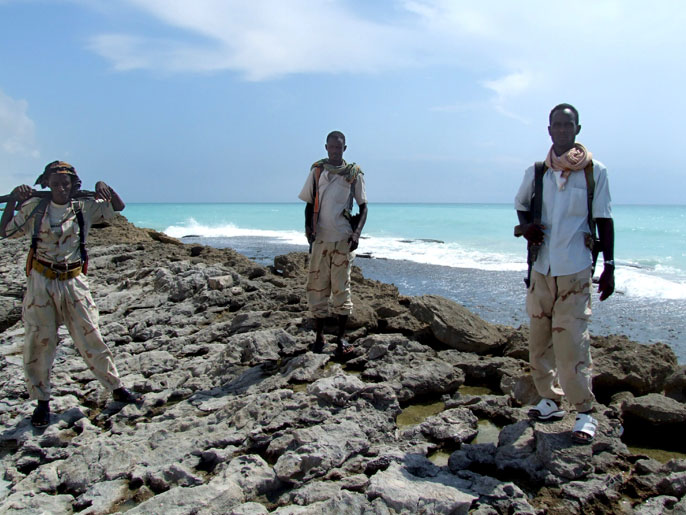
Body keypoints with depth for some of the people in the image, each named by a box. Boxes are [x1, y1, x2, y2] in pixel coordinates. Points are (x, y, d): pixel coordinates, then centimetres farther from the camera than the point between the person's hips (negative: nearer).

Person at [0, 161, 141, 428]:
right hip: (41, 283, 0)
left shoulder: (84, 209, 3)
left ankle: (116, 387, 16)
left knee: (90, 338, 4)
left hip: (73, 282, 0)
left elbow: (118, 207, 11)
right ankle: (42, 400, 18)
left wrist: (106, 189, -8)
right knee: (38, 342, 4)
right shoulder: (34, 208, 2)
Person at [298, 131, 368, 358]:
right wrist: (308, 226, -5)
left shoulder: (354, 174, 4)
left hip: (343, 239, -2)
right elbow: (309, 203, 12)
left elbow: (363, 206, 6)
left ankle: (341, 338, 9)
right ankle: (319, 336, 15)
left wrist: (357, 233, -8)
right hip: (319, 238, 2)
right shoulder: (316, 171, 8)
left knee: (341, 288, 0)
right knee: (317, 287, 4)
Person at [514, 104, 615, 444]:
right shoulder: (535, 172, 6)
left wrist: (609, 266, -2)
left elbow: (604, 220, 2)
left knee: (572, 341, -7)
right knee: (539, 339, 9)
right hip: (541, 269, 4)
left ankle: (585, 411, 5)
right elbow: (521, 205, 22)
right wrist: (526, 227, -1)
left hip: (575, 271, -4)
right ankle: (549, 399, 24)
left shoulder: (595, 171, -1)